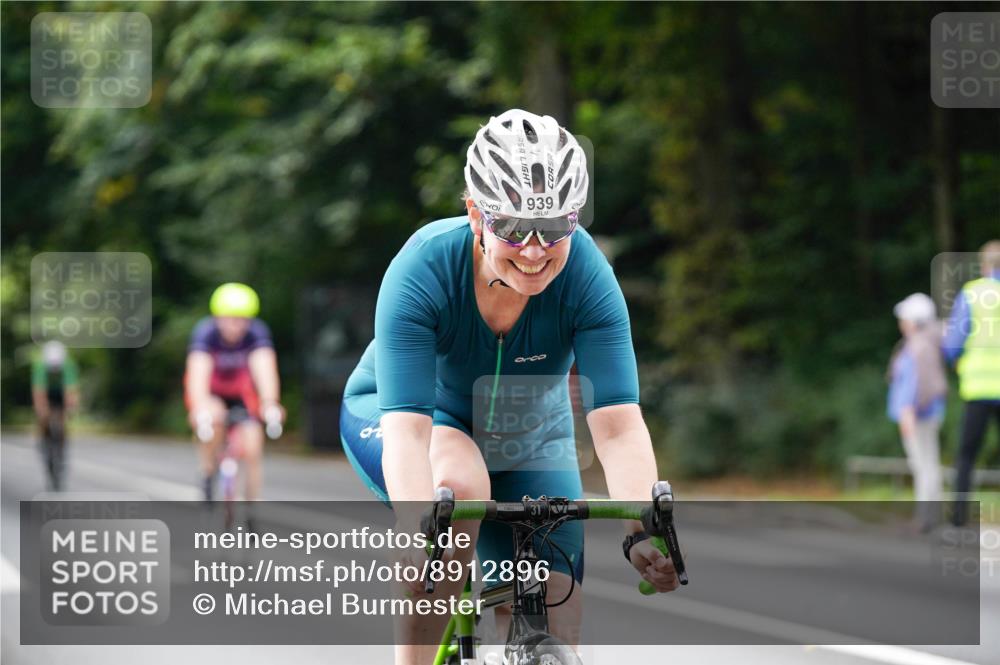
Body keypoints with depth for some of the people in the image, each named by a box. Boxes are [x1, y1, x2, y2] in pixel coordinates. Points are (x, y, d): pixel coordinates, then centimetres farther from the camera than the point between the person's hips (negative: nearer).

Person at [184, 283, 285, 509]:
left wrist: (270, 403, -61)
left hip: (241, 392, 2)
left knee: (252, 450, -12)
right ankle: (209, 472, -9)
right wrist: (200, 406, -62)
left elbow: (264, 367, -41)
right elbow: (198, 371, -43)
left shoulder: (257, 332, -27)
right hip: (210, 392, -2)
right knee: (214, 418, -35)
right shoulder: (205, 332, -31)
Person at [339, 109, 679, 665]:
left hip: (527, 441, 2)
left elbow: (619, 426, -34)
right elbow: (407, 429, -41)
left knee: (555, 619, -13)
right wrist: (419, 539, -57)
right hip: (398, 415, -2)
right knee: (460, 482, -37)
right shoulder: (423, 269, -33)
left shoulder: (586, 275, -29)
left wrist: (643, 529, -51)